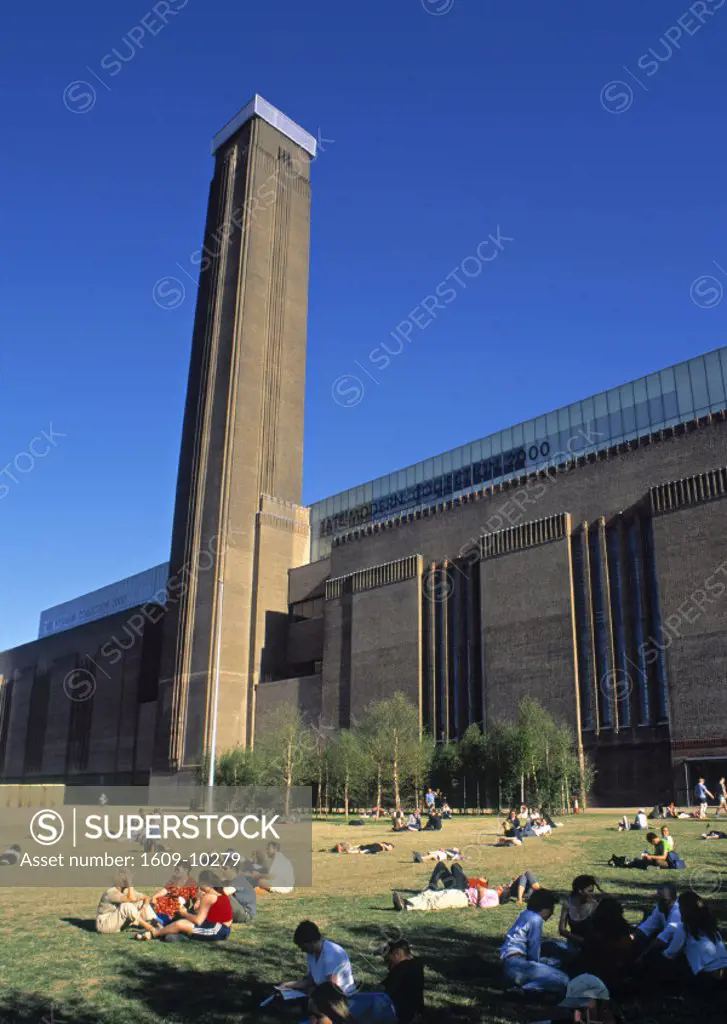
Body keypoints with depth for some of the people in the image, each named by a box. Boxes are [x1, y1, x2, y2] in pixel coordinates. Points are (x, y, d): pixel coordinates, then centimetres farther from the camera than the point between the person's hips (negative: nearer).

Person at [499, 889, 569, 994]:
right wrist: (537, 966, 8)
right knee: (563, 980, -15)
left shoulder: (525, 914, 20)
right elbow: (534, 951, -6)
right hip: (517, 965, -10)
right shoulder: (536, 919, -7)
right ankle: (523, 989, -16)